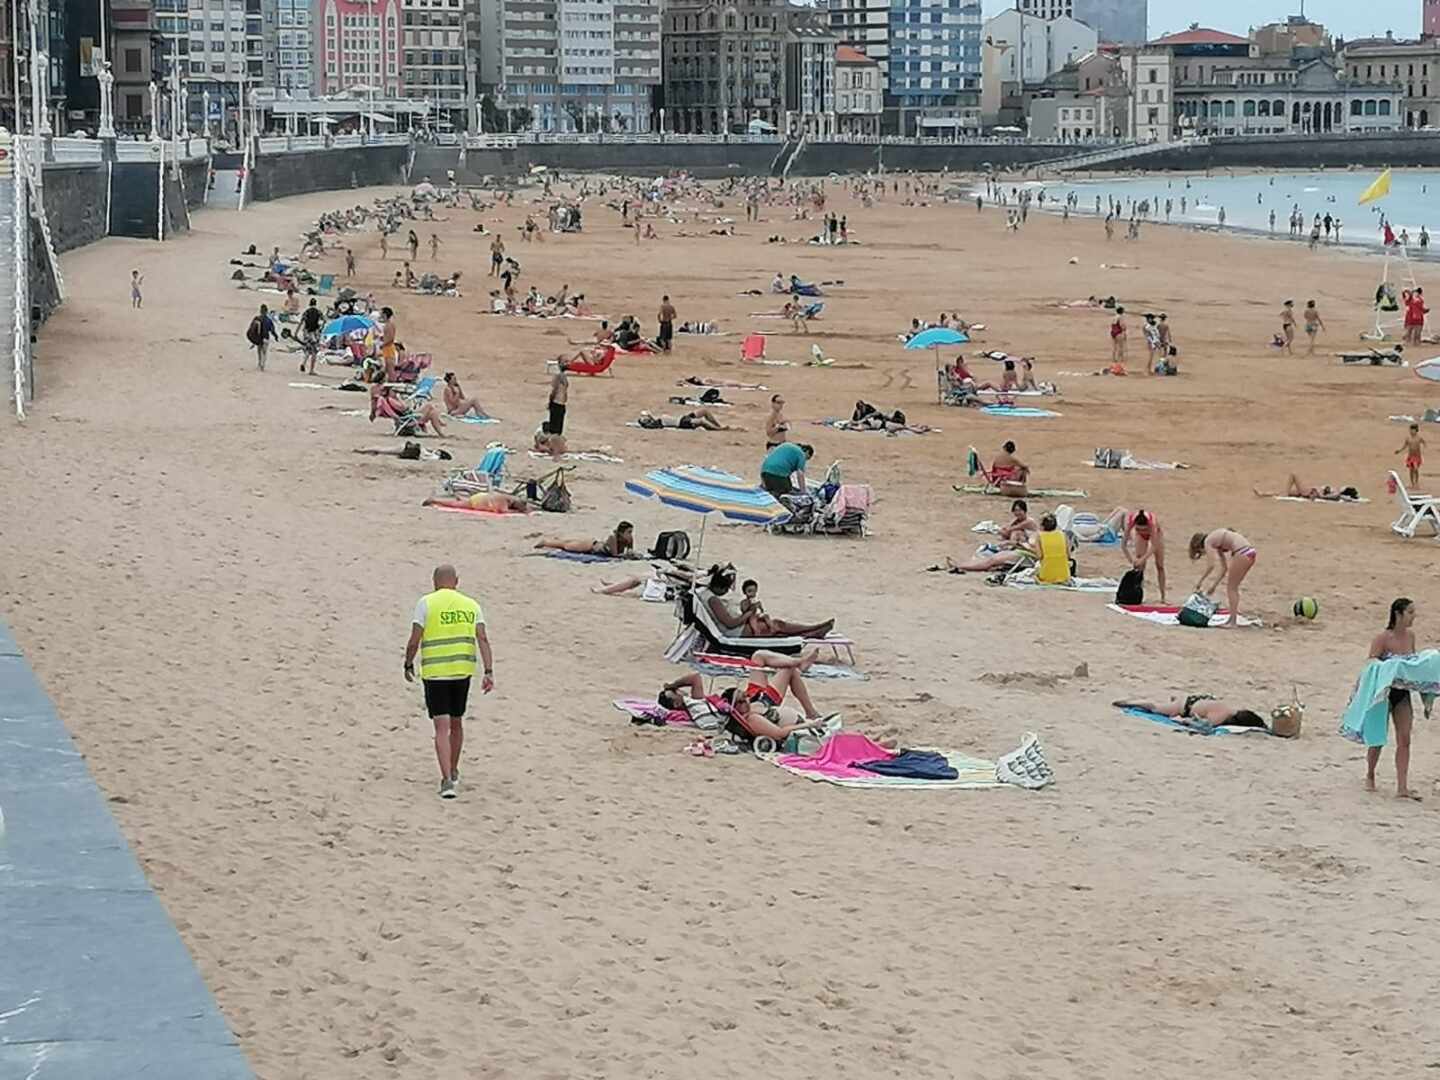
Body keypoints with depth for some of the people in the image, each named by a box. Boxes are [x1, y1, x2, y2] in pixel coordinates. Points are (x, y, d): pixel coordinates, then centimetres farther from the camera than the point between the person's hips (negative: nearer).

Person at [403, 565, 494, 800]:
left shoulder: (426, 603, -4)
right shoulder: (471, 605, 6)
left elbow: (414, 641, -7)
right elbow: (483, 640, -2)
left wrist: (408, 666, 8)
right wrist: (489, 672, -4)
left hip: (434, 674, -4)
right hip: (463, 671, 4)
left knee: (442, 727, -5)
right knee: (456, 723, 20)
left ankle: (447, 780, -17)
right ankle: (453, 773, 34)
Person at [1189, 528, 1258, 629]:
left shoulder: (1208, 542, 1)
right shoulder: (1216, 540, 26)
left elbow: (1211, 565, -10)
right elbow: (1224, 567, 26)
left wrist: (1200, 581, -3)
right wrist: (1214, 586, 24)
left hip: (1242, 553, -9)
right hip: (1251, 552, 9)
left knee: (1231, 587, 3)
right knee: (1233, 587, 19)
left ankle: (1233, 622, 1)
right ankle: (1233, 619, 22)